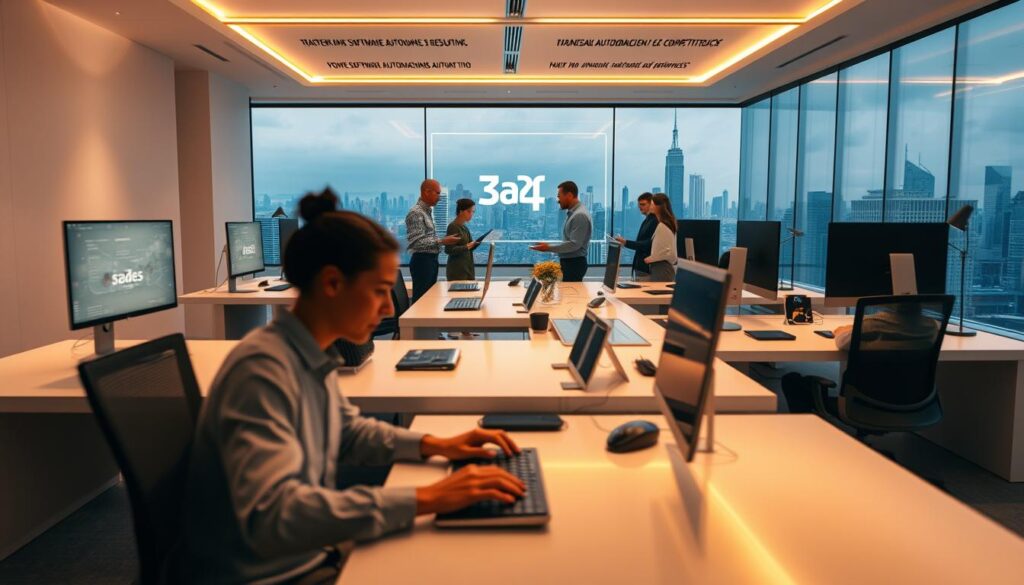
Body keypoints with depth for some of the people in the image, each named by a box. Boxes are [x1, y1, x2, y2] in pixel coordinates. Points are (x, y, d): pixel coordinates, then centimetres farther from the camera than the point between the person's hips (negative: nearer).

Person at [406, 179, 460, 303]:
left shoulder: (429, 211, 14)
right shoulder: (416, 213, -15)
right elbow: (417, 242, -22)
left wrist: (444, 240, 12)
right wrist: (442, 241, -22)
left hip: (431, 260, 9)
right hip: (422, 260, -9)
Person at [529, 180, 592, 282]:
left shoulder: (580, 215, -18)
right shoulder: (572, 213, 13)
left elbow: (574, 244, -23)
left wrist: (549, 247, -19)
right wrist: (549, 246, 9)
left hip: (574, 263, -9)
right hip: (568, 262, 9)